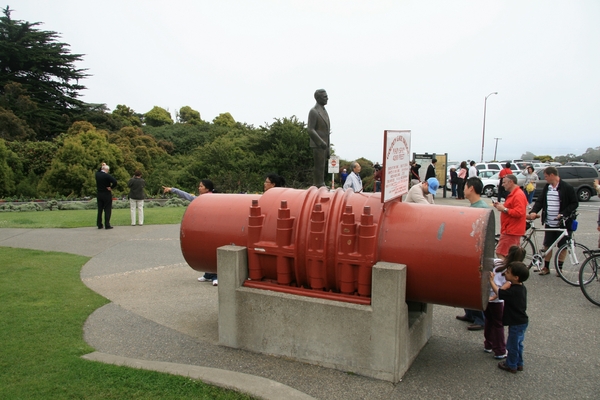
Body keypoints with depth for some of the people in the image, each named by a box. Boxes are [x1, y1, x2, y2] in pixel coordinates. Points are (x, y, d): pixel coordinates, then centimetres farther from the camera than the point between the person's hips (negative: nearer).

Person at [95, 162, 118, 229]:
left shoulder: (97, 174, 1)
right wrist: (111, 187, -14)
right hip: (107, 194, -6)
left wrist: (102, 167, 13)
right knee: (107, 210, 0)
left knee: (100, 210, 12)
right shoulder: (107, 175, -17)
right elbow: (115, 182, -30)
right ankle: (107, 225, -1)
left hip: (99, 194, 6)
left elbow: (98, 171, 27)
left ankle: (99, 225, 15)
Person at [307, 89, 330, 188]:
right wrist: (321, 142, -23)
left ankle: (320, 186, 19)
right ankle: (319, 187, -3)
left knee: (323, 166, 12)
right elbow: (310, 130, -18)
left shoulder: (324, 111, 17)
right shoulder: (313, 111, -12)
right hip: (318, 145, -9)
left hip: (324, 144, 9)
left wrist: (327, 145, 17)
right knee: (319, 167, -7)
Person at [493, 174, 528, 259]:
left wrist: (504, 209, -19)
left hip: (511, 231, -11)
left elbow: (519, 213, -26)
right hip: (512, 230, 11)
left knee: (500, 254, -12)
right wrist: (501, 206, 9)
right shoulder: (513, 194, 17)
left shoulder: (518, 195, -17)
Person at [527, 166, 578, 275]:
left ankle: (559, 268, 21)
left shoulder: (567, 188, -10)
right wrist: (533, 212, -12)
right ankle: (546, 267, 21)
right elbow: (540, 201, 5)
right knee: (547, 245, 9)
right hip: (549, 223, 5)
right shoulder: (547, 187, 7)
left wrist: (563, 214, -20)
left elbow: (575, 203, -9)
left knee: (562, 246, 8)